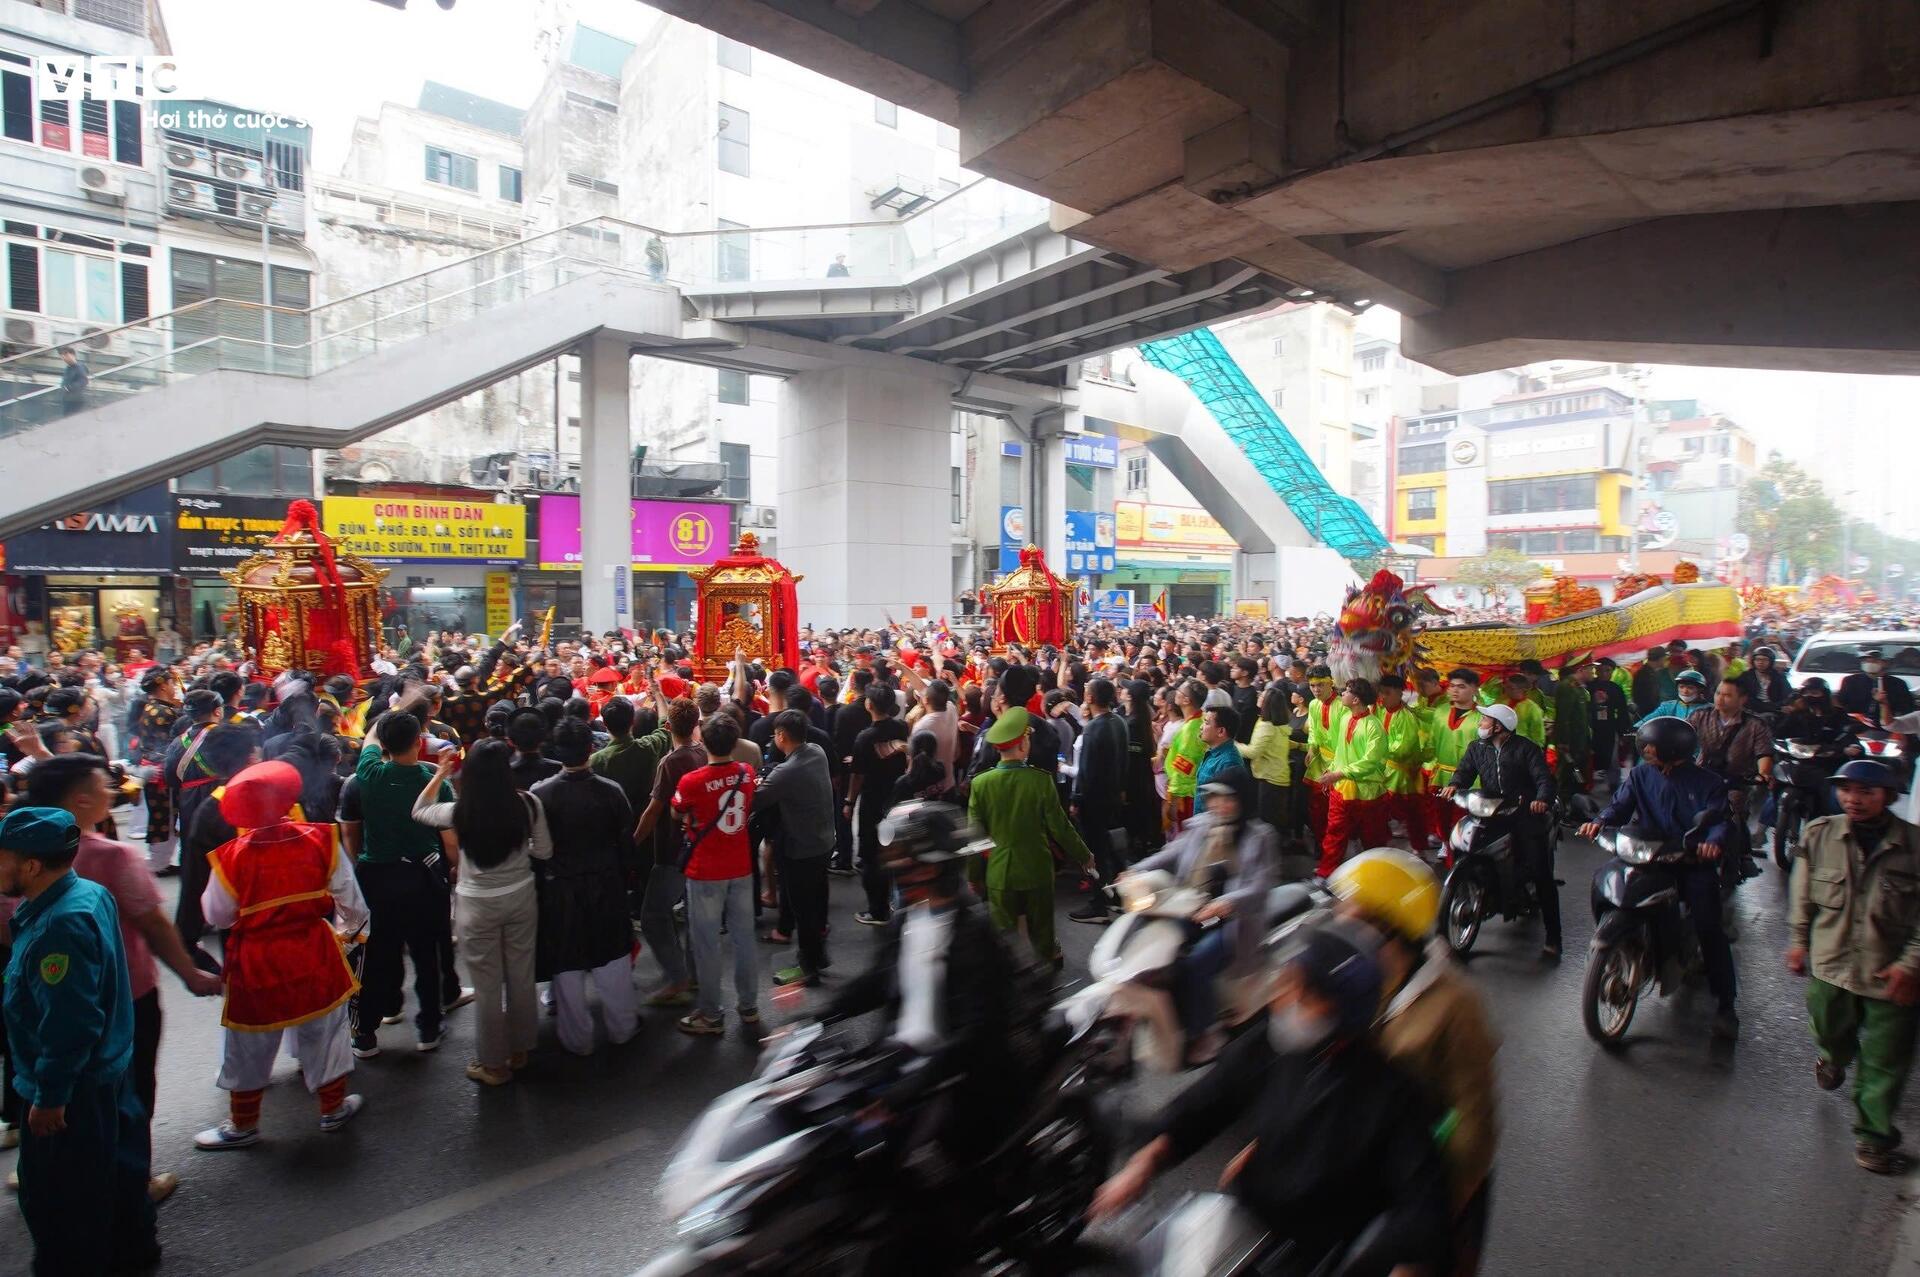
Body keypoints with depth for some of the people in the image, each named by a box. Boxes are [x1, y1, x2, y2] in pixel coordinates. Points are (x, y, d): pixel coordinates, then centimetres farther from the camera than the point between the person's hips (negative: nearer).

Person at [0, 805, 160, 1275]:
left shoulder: (59, 926, -31)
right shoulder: (90, 894, 0)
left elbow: (69, 1025, -29)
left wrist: (49, 1094, -20)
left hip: (74, 1088, -10)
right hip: (108, 1071, 10)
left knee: (57, 1192, 10)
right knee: (112, 1167, 25)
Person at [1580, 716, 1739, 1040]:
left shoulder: (1706, 782, -1)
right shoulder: (1640, 776, 7)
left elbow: (1719, 819, -9)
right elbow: (1621, 805, 0)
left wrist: (1713, 840, -31)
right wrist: (1600, 821, -21)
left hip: (1694, 862, -3)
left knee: (1709, 928, -11)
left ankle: (1725, 1004, 0)